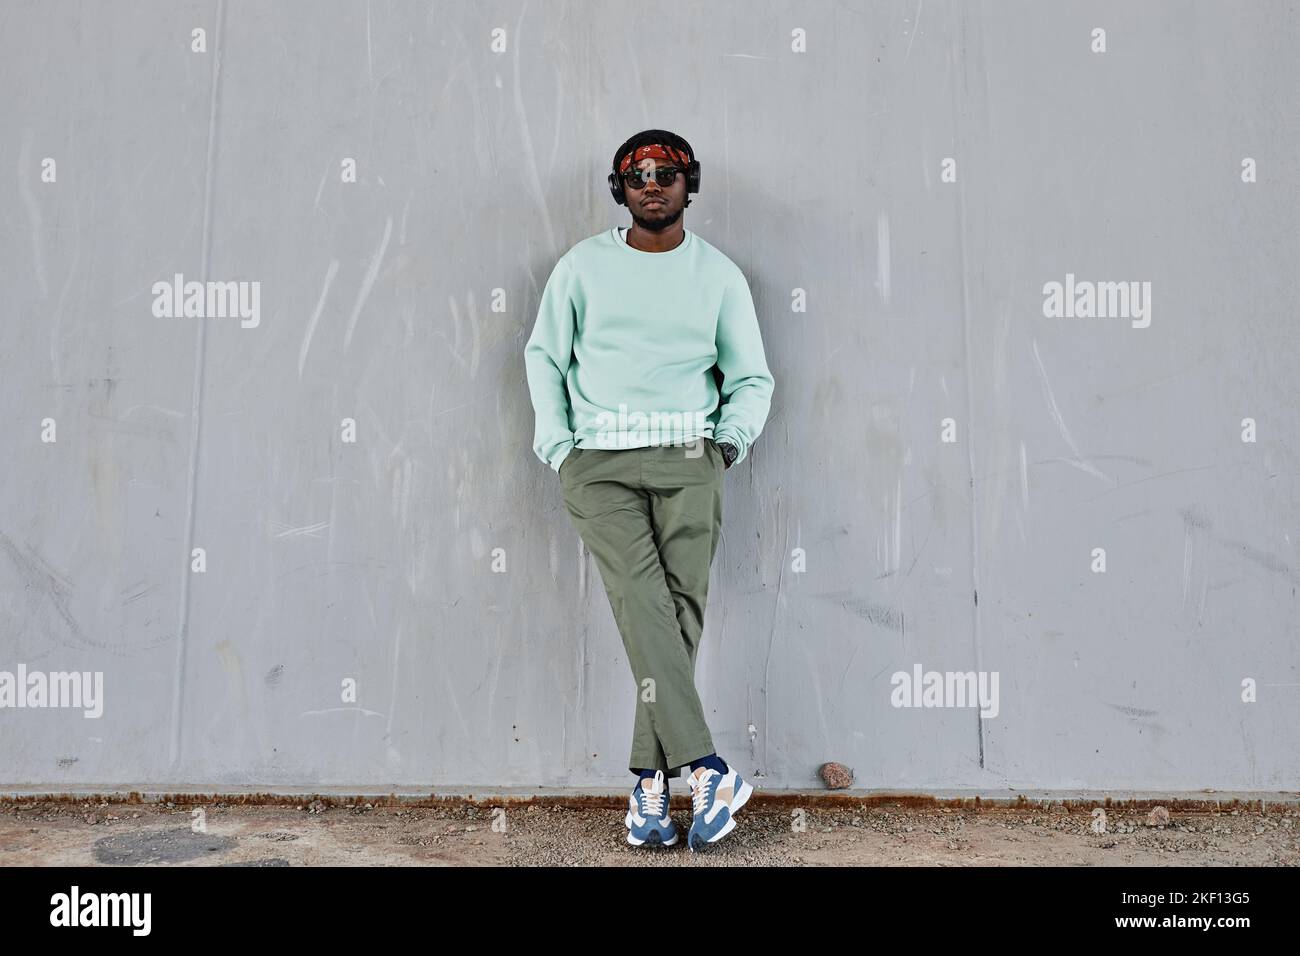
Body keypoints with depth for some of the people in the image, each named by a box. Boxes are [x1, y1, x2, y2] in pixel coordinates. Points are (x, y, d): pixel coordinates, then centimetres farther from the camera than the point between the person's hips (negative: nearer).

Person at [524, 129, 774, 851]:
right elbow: (544, 356, 16)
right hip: (599, 462, 0)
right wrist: (557, 447, 5)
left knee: (679, 610, -7)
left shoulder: (720, 275, 13)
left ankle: (649, 781, 3)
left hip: (688, 461, 1)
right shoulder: (583, 265, 11)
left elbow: (752, 378, 18)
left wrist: (731, 441, 1)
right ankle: (706, 769, -14)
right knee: (643, 604, -16)